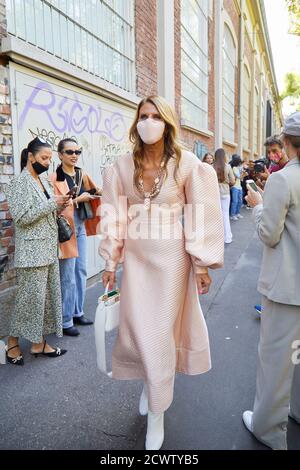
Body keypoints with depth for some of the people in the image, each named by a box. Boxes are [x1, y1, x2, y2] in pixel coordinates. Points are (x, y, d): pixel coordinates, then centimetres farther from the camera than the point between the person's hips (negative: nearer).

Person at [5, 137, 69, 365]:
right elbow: (22, 217, -18)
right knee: (30, 297, 0)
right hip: (32, 251, -8)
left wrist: (60, 207, 1)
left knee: (48, 294, 10)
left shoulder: (44, 180, 13)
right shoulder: (19, 182, -10)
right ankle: (13, 342, 19)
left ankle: (39, 342, 21)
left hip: (49, 249, 8)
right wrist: (52, 204, -19)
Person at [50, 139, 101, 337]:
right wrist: (78, 199, -17)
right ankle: (66, 321, 10)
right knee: (68, 277, -3)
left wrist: (97, 193, 1)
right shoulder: (55, 178, -11)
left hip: (81, 227, 7)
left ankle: (78, 312, 28)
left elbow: (92, 195, 21)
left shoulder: (82, 175, 9)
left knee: (82, 271, 13)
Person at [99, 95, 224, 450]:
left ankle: (157, 414, 26)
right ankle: (148, 383, 44)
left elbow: (201, 217, -5)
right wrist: (110, 262, 5)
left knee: (161, 332, 6)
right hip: (135, 256, 3)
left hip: (171, 255, -2)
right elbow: (115, 218, 4)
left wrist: (202, 263, -5)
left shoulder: (187, 164, -7)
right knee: (137, 329, 9)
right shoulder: (123, 167, 1)